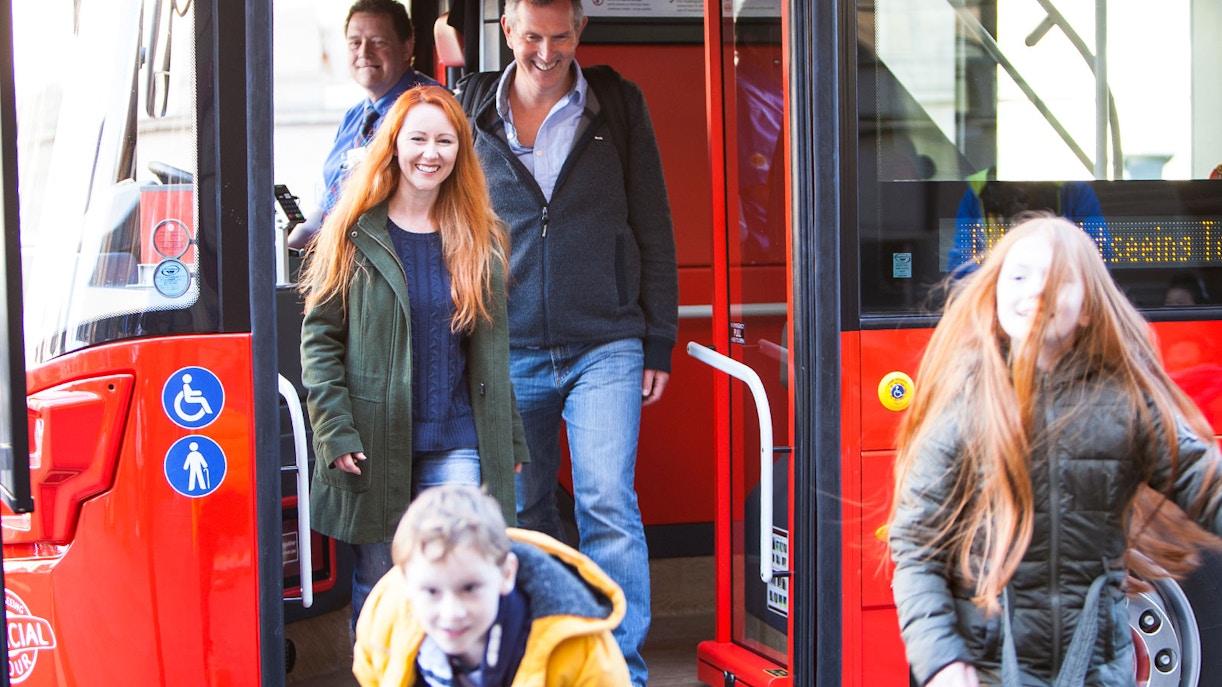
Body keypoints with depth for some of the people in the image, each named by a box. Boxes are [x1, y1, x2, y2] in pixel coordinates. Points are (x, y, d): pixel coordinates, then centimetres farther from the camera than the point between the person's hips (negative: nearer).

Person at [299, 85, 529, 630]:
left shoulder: (481, 239, 9)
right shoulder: (354, 234, 0)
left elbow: (493, 352, 14)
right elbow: (319, 337, -2)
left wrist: (510, 442, 11)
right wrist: (335, 433, -11)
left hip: (458, 446, 2)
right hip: (374, 445, -1)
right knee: (377, 583, 8)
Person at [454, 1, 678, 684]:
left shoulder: (619, 105, 3)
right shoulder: (474, 112, 5)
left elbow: (653, 228, 5)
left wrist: (659, 343, 1)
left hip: (604, 348, -2)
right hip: (511, 352, 2)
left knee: (608, 505, -9)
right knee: (525, 512, 10)